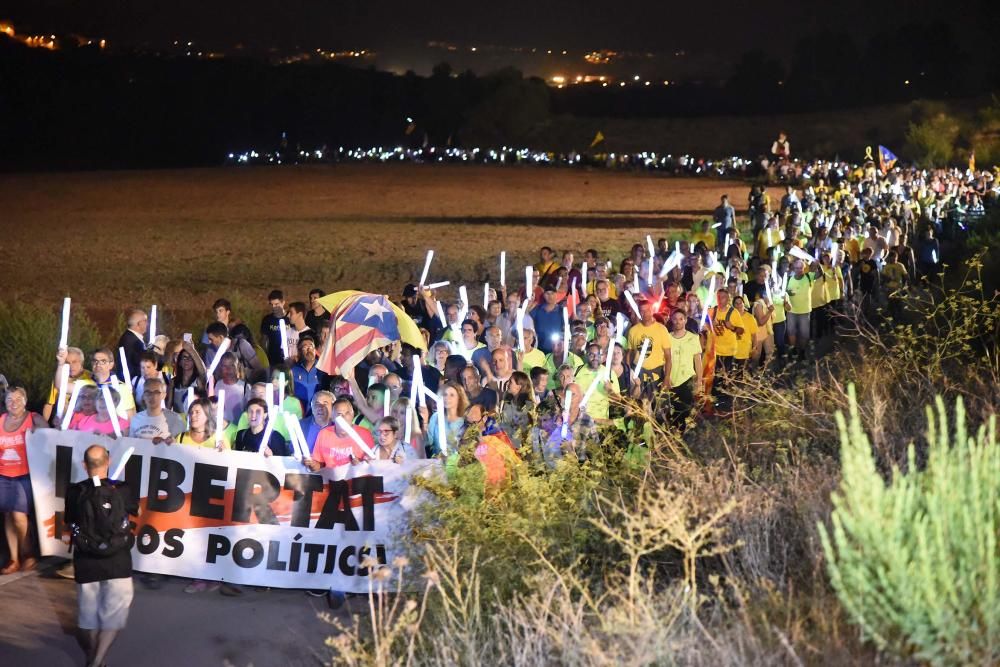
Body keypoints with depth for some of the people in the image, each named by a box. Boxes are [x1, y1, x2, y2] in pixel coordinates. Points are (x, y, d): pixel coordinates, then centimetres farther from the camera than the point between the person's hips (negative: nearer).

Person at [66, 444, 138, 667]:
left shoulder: (74, 492, -8)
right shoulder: (121, 490, -9)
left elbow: (70, 521, 7)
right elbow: (137, 510, 10)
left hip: (86, 563, 2)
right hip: (117, 562, -2)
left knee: (88, 614, 19)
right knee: (113, 614, 7)